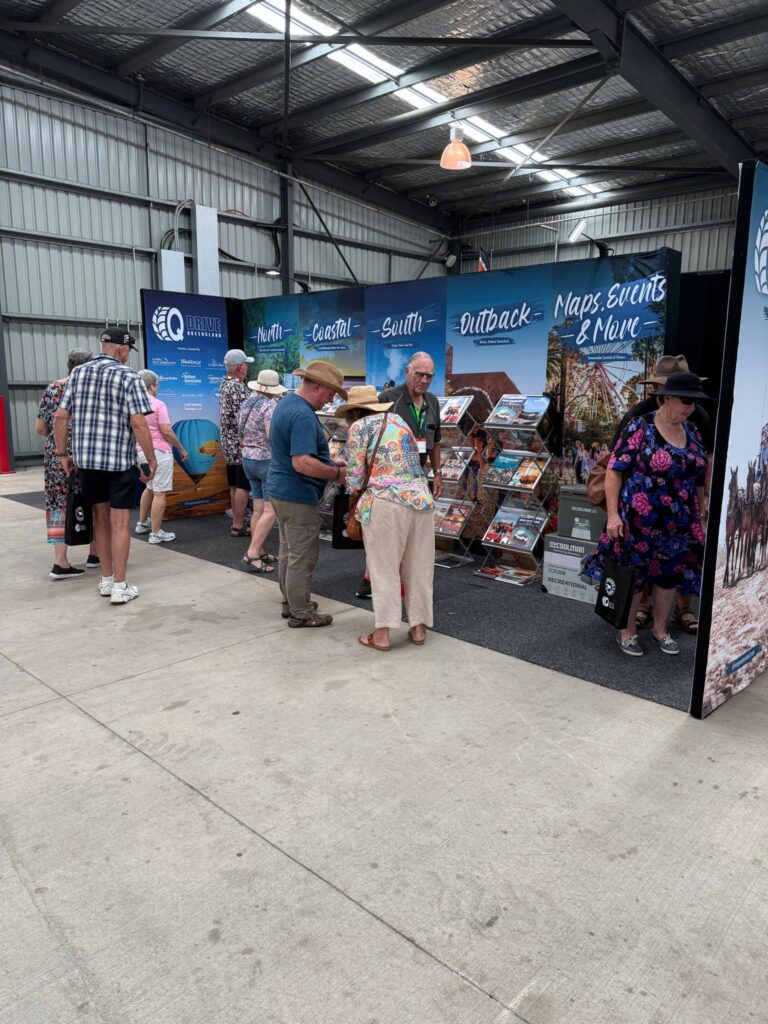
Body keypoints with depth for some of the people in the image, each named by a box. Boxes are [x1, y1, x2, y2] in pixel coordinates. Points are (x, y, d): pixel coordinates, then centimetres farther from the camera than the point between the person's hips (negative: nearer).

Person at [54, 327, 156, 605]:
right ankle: (120, 587, 4)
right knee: (120, 521, 1)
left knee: (101, 517, 16)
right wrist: (151, 459, -8)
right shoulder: (128, 376, -7)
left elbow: (60, 417, 5)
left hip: (86, 458, 5)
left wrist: (62, 453, 14)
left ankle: (106, 580, 24)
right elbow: (138, 423, -15)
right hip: (120, 460, -5)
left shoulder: (78, 373, 8)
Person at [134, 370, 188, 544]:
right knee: (160, 493, -3)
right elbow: (167, 432, -16)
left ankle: (142, 523, 34)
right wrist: (182, 449, -5)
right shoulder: (158, 404, -13)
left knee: (150, 488, 26)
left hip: (141, 452, 8)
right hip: (159, 452, -8)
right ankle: (156, 533, -1)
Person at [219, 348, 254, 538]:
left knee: (234, 485, 14)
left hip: (229, 443, 10)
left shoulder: (224, 384, 12)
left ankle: (237, 521, 21)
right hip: (241, 444, -10)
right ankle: (238, 526, -1)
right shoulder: (238, 387, -17)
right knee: (243, 486, -4)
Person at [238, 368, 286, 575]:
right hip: (267, 460, -8)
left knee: (259, 508, 12)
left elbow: (241, 438, 16)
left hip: (248, 459, 8)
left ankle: (259, 551, 16)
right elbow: (273, 436, -26)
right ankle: (252, 552, -9)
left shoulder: (246, 404, 9)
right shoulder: (270, 405, -15)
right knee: (270, 510, -4)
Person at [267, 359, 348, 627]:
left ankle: (290, 602, 33)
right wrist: (336, 472, -19)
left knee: (288, 550, 20)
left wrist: (329, 461, 13)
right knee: (303, 556, 1)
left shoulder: (286, 403, 9)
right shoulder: (303, 415, -24)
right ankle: (301, 613, 12)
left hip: (280, 489, 10)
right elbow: (302, 463, -32)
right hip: (298, 496, -10)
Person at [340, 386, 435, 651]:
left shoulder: (360, 427, 1)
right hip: (422, 500, 6)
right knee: (418, 567, 12)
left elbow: (355, 476, -1)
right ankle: (418, 628, 21)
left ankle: (382, 634, 7)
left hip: (386, 503, -6)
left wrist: (354, 512, 15)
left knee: (384, 568, 3)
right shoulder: (398, 419, 20)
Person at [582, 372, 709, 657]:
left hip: (680, 523, 6)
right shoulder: (640, 427, -11)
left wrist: (698, 517, 14)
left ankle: (660, 629, 33)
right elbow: (615, 471, -13)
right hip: (639, 520, -6)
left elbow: (698, 480, 14)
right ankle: (628, 631, 24)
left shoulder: (692, 433, 7)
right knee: (632, 574, 6)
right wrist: (612, 514, -18)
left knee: (670, 575, 14)